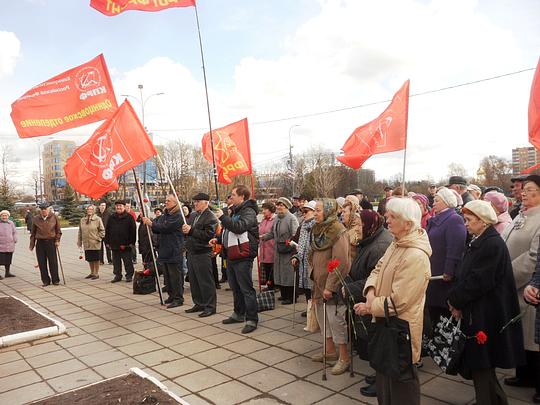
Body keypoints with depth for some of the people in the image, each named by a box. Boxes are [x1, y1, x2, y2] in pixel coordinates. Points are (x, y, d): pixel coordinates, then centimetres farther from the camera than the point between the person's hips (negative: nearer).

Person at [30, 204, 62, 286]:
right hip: (40, 243, 2)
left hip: (51, 242, -2)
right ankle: (45, 281, 13)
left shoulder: (54, 217, 1)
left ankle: (55, 280, 8)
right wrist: (32, 244, 9)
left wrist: (57, 240, -1)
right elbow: (33, 233, 12)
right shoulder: (36, 219, 4)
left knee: (53, 262, -1)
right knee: (42, 263, 4)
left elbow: (58, 230, 7)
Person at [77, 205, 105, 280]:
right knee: (90, 259, 13)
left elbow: (102, 230, -2)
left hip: (95, 244, -5)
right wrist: (79, 241, 13)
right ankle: (92, 273, 27)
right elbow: (80, 232, 15)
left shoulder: (98, 219, -5)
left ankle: (96, 274, 13)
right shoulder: (82, 220, 9)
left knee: (96, 259, 3)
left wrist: (98, 238, -9)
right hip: (86, 244, 5)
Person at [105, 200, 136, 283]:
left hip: (126, 245, -4)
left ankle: (129, 275, 13)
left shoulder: (129, 217, -2)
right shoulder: (111, 218, 10)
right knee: (116, 262, 11)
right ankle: (117, 275, 21)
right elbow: (107, 231, 13)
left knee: (128, 261, 4)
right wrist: (107, 242, 8)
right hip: (114, 244, 4)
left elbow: (133, 230, -4)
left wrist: (132, 242, -9)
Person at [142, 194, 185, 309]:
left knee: (175, 275, -5)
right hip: (164, 250, 9)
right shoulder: (164, 215, 16)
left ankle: (178, 298, 2)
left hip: (174, 251, -9)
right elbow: (157, 230, 14)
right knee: (167, 275, 15)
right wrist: (149, 223, -3)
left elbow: (165, 227, -21)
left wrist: (151, 224, -13)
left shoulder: (177, 216, -12)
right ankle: (171, 296, 26)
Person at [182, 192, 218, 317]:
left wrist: (191, 230, -20)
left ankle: (210, 307, 7)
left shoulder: (210, 217, -10)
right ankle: (199, 304, 28)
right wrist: (185, 230, -1)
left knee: (205, 281, -3)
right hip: (191, 252, 9)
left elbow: (208, 235, -21)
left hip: (203, 253, -9)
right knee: (194, 280, 15)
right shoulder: (193, 215, 15)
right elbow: (188, 231, 23)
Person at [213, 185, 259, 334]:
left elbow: (238, 227, -29)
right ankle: (238, 314, 33)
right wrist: (218, 239, 15)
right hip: (231, 255, 10)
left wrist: (222, 217, -21)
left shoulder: (248, 212, -12)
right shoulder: (235, 211, 18)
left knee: (246, 289, -5)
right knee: (235, 287, 19)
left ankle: (252, 320, 2)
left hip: (243, 257, -10)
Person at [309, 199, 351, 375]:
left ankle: (344, 358, 12)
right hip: (319, 283, 9)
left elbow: (340, 263, -23)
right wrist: (314, 280, 15)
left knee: (335, 320, -2)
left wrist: (330, 287, -22)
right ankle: (330, 351, 33)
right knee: (322, 317, 17)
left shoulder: (337, 231, -17)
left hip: (333, 286, -9)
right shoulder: (318, 229, 10)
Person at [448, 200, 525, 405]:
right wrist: (456, 300, -1)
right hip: (477, 312, 9)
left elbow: (478, 281, -22)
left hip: (486, 316, -9)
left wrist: (455, 300, -11)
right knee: (477, 361, 18)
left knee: (481, 364, 2)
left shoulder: (493, 244, -19)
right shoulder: (478, 242, 9)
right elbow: (466, 276, 11)